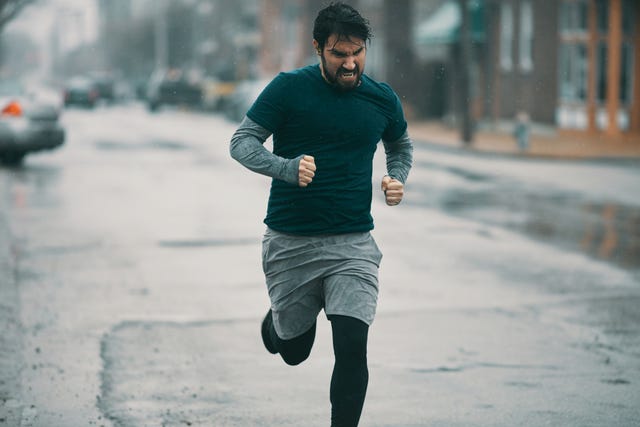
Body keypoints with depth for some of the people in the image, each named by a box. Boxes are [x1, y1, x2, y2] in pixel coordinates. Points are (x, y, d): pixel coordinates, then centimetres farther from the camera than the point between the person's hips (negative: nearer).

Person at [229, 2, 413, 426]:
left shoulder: (383, 99, 4)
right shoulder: (289, 88, -6)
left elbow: (401, 146, 24)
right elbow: (242, 141, -6)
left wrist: (398, 179, 2)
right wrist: (286, 168, -25)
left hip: (353, 245, 1)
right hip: (290, 243, -1)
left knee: (352, 348, -13)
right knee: (294, 351, 13)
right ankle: (278, 320, 49)